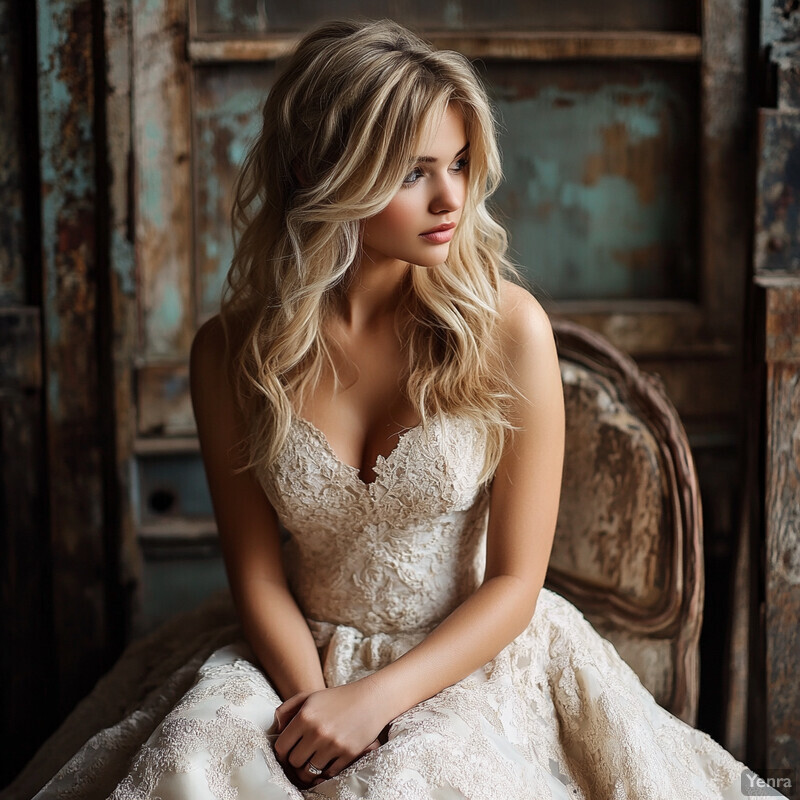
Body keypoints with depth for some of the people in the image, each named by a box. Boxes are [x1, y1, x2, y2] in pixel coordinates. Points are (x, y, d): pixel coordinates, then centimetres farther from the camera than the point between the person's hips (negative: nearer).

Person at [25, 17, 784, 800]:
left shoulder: (508, 326, -11)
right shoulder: (231, 351, -6)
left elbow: (514, 581, -8)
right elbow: (258, 577, -2)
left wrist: (376, 697, -18)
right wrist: (316, 702, -19)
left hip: (474, 662, -2)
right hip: (305, 661, 2)